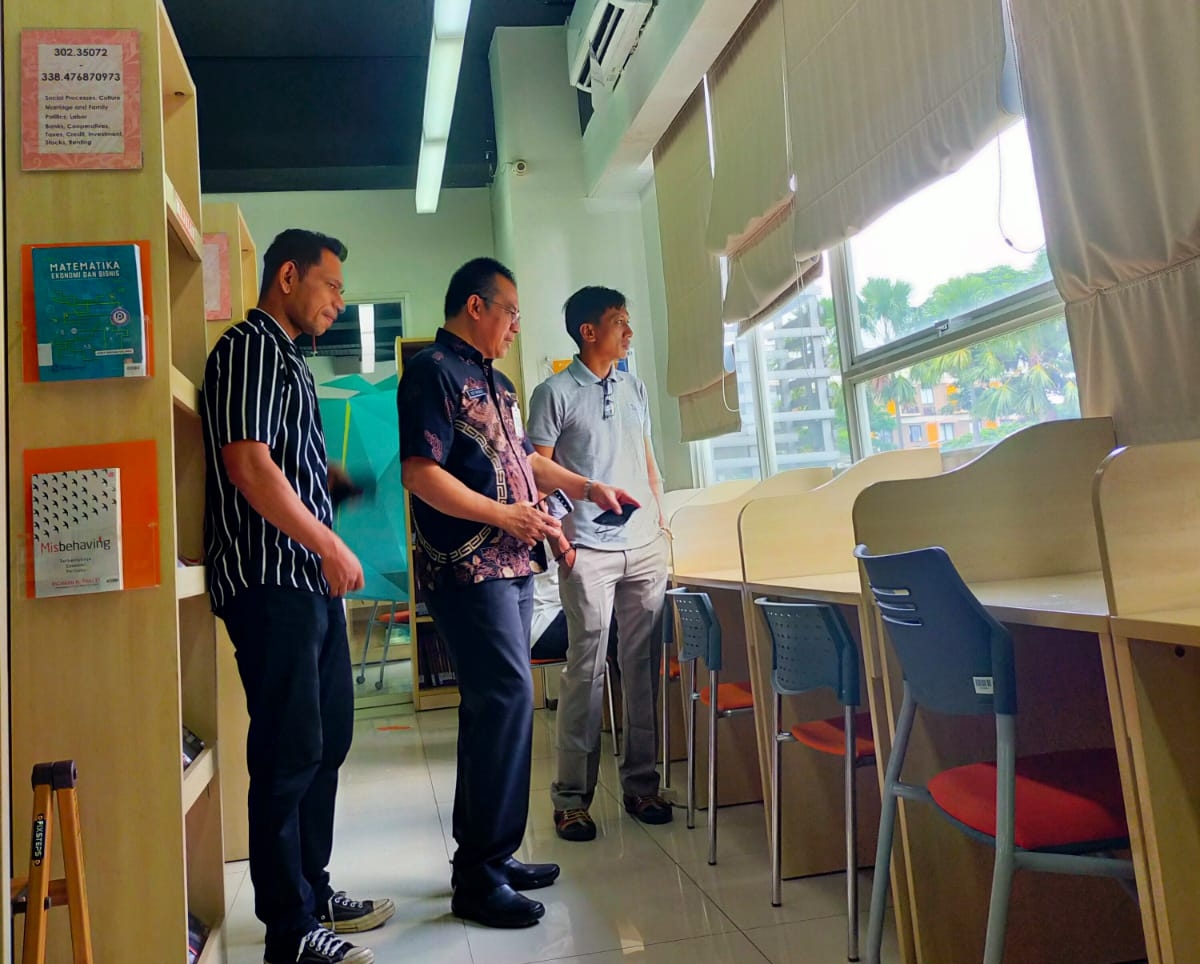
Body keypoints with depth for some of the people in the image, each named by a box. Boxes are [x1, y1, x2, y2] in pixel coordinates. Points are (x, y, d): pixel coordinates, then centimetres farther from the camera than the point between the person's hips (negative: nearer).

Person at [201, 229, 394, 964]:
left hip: (311, 580, 10)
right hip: (271, 582, -10)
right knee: (289, 753, -3)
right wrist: (330, 545, -15)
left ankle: (313, 892, 30)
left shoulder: (288, 357, 20)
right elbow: (248, 464, -19)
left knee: (327, 740, 16)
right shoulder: (250, 347, -9)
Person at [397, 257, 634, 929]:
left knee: (495, 701, 11)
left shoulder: (496, 382, 21)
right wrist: (504, 515, -18)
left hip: (510, 564, 9)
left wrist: (585, 486, 22)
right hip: (467, 565, -9)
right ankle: (481, 873, -2)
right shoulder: (433, 371, -8)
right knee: (508, 695, -12)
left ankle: (487, 854, 21)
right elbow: (420, 473, -17)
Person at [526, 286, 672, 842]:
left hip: (645, 546, 5)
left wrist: (661, 518, 13)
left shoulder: (634, 389, 16)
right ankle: (572, 797, 7)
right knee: (586, 670, -3)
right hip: (589, 550, -5)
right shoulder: (555, 393, -1)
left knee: (643, 665, 7)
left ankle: (640, 782, 19)